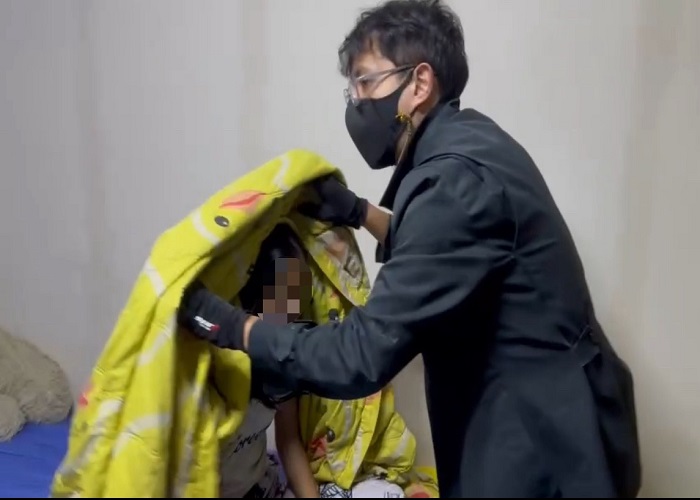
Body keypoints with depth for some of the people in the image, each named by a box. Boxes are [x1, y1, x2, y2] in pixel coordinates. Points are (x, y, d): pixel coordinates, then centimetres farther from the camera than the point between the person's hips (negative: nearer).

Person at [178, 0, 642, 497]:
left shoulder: (458, 178, -27)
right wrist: (358, 212, 11)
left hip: (548, 447, -9)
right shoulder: (465, 142, 4)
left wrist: (233, 327, -15)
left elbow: (363, 356, -26)